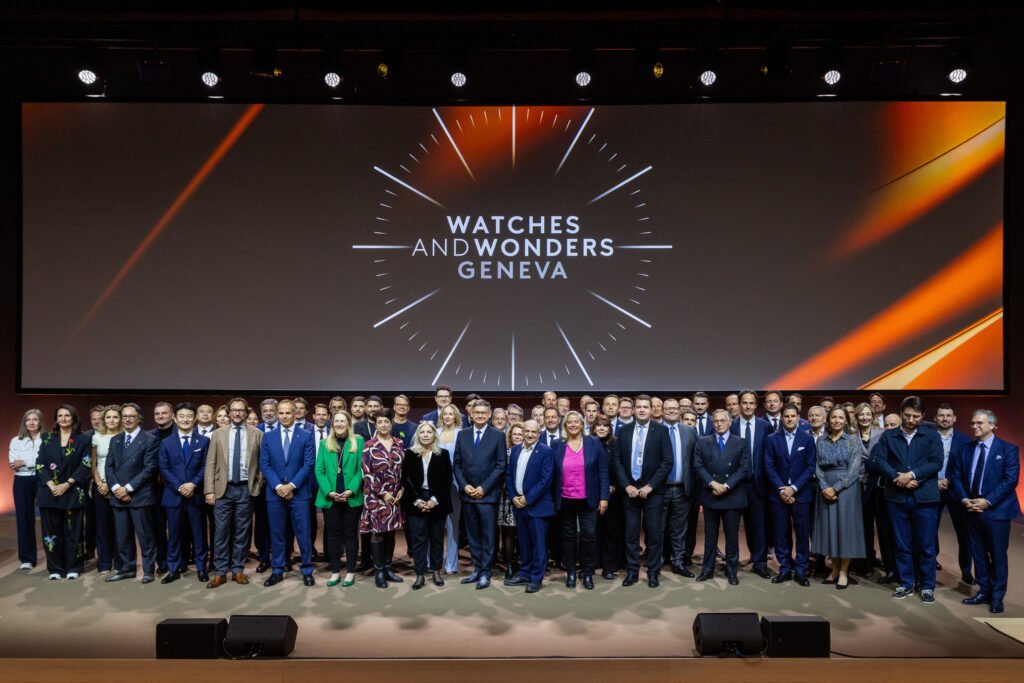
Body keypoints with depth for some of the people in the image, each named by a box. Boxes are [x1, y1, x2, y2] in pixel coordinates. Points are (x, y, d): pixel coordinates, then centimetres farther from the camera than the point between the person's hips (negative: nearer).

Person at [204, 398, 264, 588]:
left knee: (242, 532, 6)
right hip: (224, 488, 0)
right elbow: (210, 464, 3)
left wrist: (259, 484, -2)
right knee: (221, 532, 1)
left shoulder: (257, 434, 3)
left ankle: (238, 570, 17)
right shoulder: (218, 434, 6)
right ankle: (220, 572, 11)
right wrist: (209, 490, -3)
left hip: (246, 489, 0)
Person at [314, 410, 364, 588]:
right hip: (330, 498, 2)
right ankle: (335, 571, 18)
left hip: (352, 497, -2)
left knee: (350, 534, 6)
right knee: (332, 535, 8)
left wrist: (351, 490, -15)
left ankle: (350, 571, 14)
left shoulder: (358, 441, 1)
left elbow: (361, 469, -4)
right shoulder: (324, 443, 7)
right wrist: (328, 492, -11)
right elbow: (319, 470, 2)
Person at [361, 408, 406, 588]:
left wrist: (401, 490, -5)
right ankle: (378, 570, 10)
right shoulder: (369, 446, -4)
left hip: (396, 495, 4)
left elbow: (404, 468, 8)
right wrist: (383, 493, -13)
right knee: (378, 532, 0)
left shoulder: (399, 444, 6)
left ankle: (387, 567, 21)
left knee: (391, 531, 10)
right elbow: (367, 473, -9)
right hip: (376, 496, -4)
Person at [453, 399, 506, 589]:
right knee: (473, 535, 11)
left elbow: (501, 466, -5)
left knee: (487, 535, 2)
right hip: (467, 493, 3)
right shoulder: (462, 435, 8)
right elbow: (457, 464, 9)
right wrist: (464, 486, -5)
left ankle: (485, 573, 11)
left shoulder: (498, 436, -2)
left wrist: (483, 488, -11)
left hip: (488, 494, -3)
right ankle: (477, 569, 21)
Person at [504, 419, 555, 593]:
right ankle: (525, 574, 25)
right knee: (523, 542, 14)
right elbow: (508, 474, 10)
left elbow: (546, 480, -15)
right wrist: (513, 497, -3)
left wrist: (528, 499, -15)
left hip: (537, 504, -5)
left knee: (538, 543, 1)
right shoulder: (515, 449, 9)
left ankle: (536, 578, 9)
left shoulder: (546, 451, -9)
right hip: (518, 503, 5)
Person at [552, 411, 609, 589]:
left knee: (589, 536, 2)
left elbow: (603, 472, -2)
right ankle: (570, 573, 22)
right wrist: (553, 499, -1)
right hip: (565, 500, 1)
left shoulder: (594, 443, -1)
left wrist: (604, 497, -7)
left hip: (588, 500, -1)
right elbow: (553, 474, 3)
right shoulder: (557, 445, 1)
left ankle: (588, 573, 16)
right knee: (568, 536, 10)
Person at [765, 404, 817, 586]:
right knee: (781, 534, 4)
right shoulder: (772, 439, 3)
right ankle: (785, 569, 14)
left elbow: (811, 466, -3)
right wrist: (781, 489, -10)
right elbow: (769, 466, 0)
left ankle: (800, 571, 13)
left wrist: (793, 488, -11)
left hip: (801, 493, -1)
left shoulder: (807, 439, 1)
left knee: (802, 534, 3)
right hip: (779, 493, 1)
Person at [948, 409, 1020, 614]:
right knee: (978, 553, 10)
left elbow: (1011, 480, -12)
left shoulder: (1008, 449, -3)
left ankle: (997, 597, 14)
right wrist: (964, 500, -7)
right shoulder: (965, 449, 10)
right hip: (972, 509, 4)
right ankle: (984, 592, 21)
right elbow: (955, 476, 8)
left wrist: (987, 501, -18)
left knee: (997, 555, 3)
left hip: (996, 510, -4)